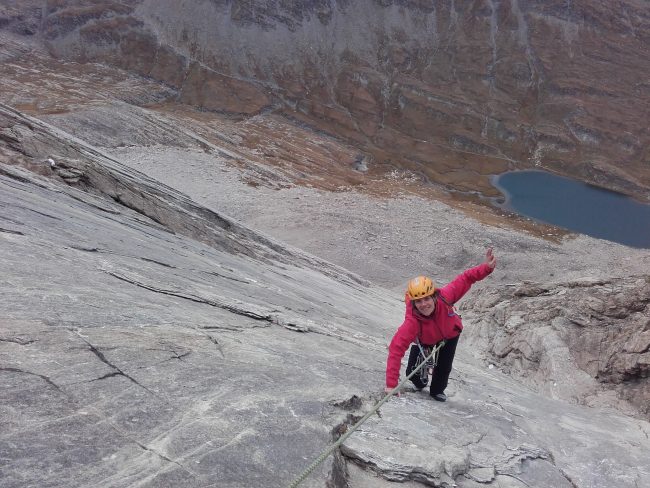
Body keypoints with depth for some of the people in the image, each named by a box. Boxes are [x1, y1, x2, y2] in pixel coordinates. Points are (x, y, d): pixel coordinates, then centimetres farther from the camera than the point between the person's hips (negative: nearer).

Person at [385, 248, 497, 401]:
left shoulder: (444, 297, -42)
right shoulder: (411, 322, -47)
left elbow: (464, 279, -29)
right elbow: (396, 349, -48)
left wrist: (486, 268, -43)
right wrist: (391, 384, -51)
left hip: (450, 333, 1)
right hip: (424, 339, -1)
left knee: (443, 367, -2)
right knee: (413, 373, 0)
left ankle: (437, 391, 33)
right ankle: (420, 384, 40)